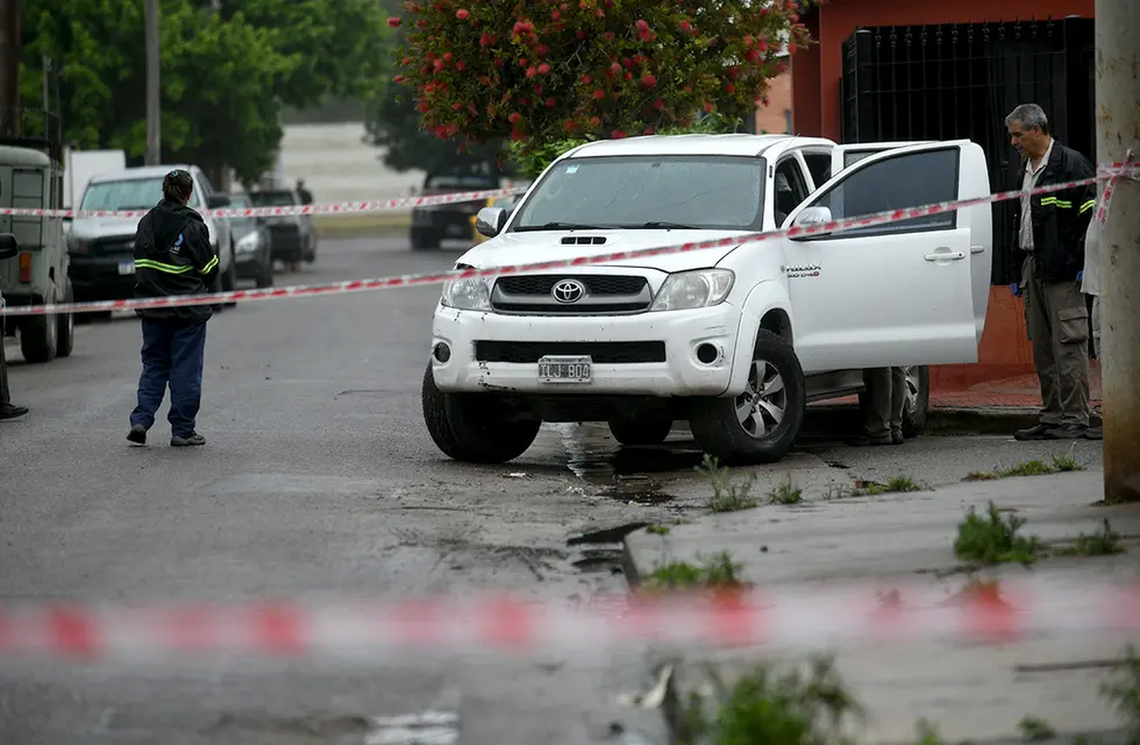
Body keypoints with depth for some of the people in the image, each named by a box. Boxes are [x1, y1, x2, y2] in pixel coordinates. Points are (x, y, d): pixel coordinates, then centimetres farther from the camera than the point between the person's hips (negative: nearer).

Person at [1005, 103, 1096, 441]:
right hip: (1034, 269, 9)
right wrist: (1017, 273, 22)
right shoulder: (1027, 170, 19)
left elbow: (1091, 215, -11)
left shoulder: (1070, 164, -7)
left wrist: (1086, 264, -16)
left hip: (1063, 271, -9)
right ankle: (1052, 416, 14)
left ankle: (1075, 419, -8)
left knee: (1068, 346, -9)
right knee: (1043, 350, 9)